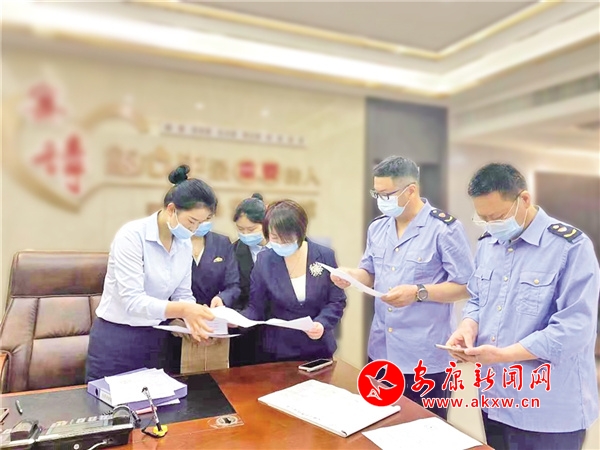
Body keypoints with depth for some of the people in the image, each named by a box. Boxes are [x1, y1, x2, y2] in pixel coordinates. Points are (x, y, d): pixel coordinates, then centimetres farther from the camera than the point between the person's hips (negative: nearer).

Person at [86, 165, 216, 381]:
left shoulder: (185, 244, -1)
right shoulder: (132, 235, -20)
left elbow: (183, 295, 1)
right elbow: (132, 300, -26)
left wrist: (194, 319, -19)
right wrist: (184, 310, -37)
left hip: (155, 338, 6)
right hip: (116, 338, -6)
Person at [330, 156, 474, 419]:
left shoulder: (445, 228, -13)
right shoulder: (377, 228, 6)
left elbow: (466, 286, -13)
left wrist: (418, 292, -25)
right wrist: (352, 275, -8)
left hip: (425, 358, -6)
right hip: (380, 351, 6)